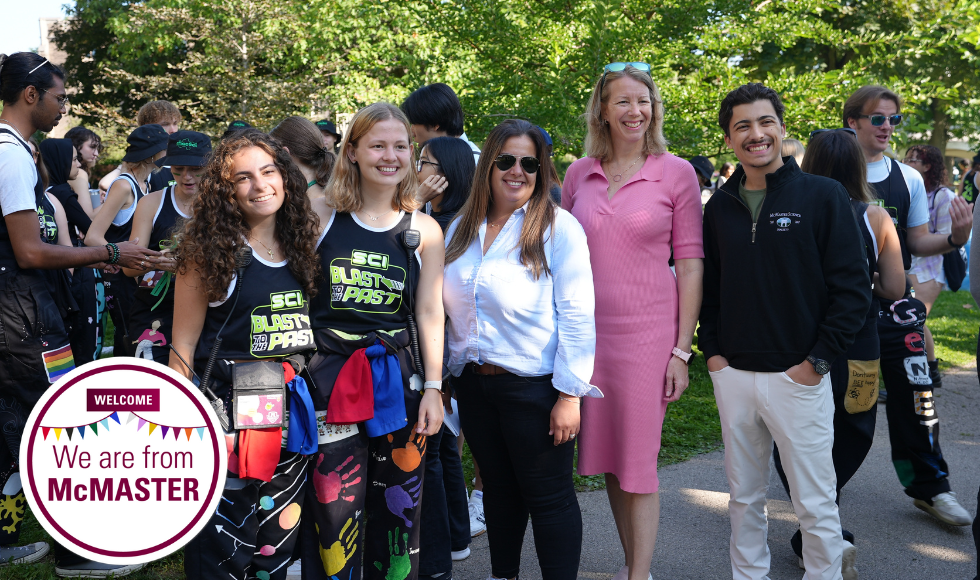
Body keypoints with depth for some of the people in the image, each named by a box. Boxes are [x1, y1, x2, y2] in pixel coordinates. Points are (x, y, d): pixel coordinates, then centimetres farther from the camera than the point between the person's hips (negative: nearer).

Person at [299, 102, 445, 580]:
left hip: (399, 378, 2)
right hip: (331, 375, -1)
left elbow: (430, 313, 6)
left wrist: (433, 388, 2)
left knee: (399, 501, 9)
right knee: (335, 505, -1)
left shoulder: (424, 231, 5)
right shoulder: (322, 216, 1)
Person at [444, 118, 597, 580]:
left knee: (548, 498, 4)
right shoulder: (461, 228, 7)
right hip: (472, 382, 6)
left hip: (535, 386, -5)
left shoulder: (558, 228, -10)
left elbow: (577, 316, -13)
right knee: (498, 488, 19)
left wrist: (569, 394, -16)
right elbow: (448, 307, 14)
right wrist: (443, 377, 13)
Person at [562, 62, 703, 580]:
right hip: (588, 332, 4)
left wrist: (682, 349, -7)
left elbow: (690, 265, -3)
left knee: (638, 462, 1)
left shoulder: (677, 173, -3)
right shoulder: (579, 174, 7)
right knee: (607, 457, 13)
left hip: (647, 333, -4)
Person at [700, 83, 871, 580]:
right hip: (732, 376, 4)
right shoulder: (720, 206, 7)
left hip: (798, 376, -4)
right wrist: (711, 350, 3)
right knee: (744, 499, 16)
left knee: (815, 505, 5)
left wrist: (817, 361, -11)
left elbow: (853, 288, -7)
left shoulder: (822, 196, -5)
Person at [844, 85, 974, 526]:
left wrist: (955, 239, -7)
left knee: (913, 390, -1)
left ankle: (929, 486, 14)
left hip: (892, 301, 2)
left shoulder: (908, 179, 7)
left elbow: (918, 242, 10)